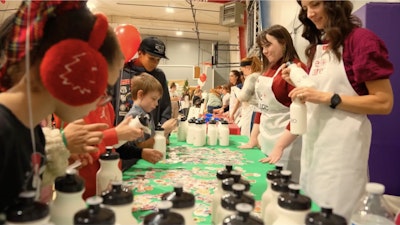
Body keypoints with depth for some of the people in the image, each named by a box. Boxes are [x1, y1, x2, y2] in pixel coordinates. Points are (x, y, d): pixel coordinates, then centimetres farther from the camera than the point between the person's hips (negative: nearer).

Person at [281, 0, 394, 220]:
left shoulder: (361, 39, -9)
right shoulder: (318, 45, 13)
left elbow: (384, 103, -13)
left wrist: (328, 98, -20)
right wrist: (299, 85, 0)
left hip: (342, 143, -7)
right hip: (313, 138, 7)